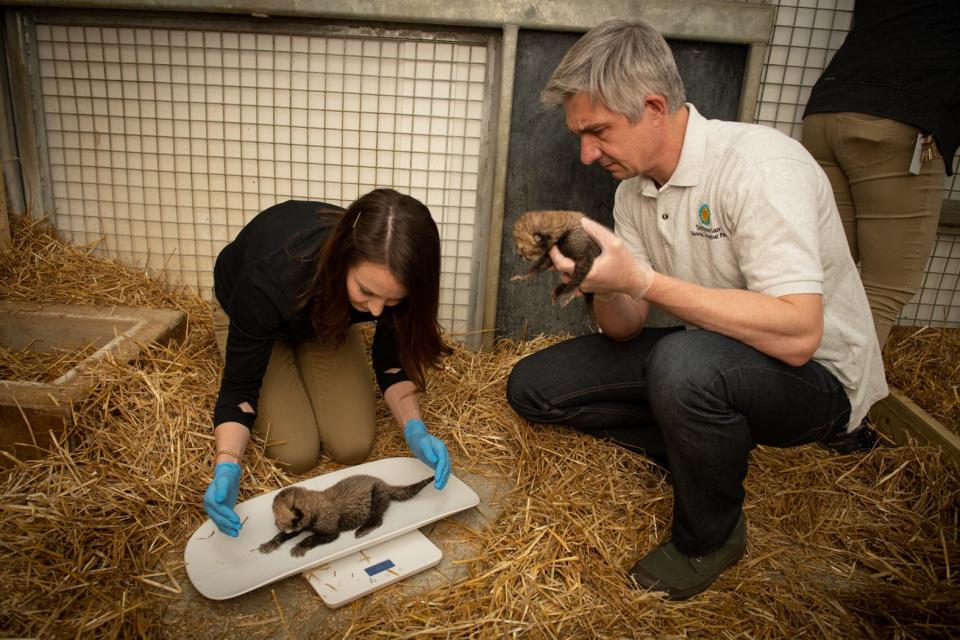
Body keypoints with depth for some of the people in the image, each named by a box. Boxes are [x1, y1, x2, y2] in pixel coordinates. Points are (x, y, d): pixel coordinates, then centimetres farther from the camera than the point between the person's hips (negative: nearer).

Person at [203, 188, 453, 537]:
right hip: (247, 310, -2)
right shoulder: (273, 276, -44)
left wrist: (414, 429, -32)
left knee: (353, 447, -8)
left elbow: (391, 359, -16)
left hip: (327, 313, 3)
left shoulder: (392, 280, -34)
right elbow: (239, 386, -30)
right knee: (298, 454, -12)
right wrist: (227, 468, -45)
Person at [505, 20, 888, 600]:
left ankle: (711, 537, -8)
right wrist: (604, 285, -23)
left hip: (818, 375, -6)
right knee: (532, 385, -2)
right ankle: (710, 457, 4)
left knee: (685, 363, -39)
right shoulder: (633, 191, 0)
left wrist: (641, 279, -34)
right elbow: (626, 329, 0)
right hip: (705, 352, 7)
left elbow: (797, 334, -33)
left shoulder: (758, 164, -24)